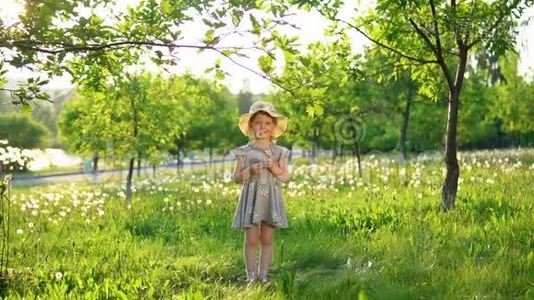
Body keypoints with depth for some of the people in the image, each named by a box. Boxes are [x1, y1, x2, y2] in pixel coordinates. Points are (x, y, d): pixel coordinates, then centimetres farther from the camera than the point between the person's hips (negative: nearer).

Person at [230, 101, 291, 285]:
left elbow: (286, 178, 5)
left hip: (271, 199, 2)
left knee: (267, 240, 5)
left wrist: (276, 169, -14)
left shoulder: (279, 152, 6)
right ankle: (251, 276, 5)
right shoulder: (245, 152, 1)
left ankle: (264, 274, 12)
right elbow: (236, 178, 2)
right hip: (251, 199, -1)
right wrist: (249, 171, -16)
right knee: (251, 240, -1)